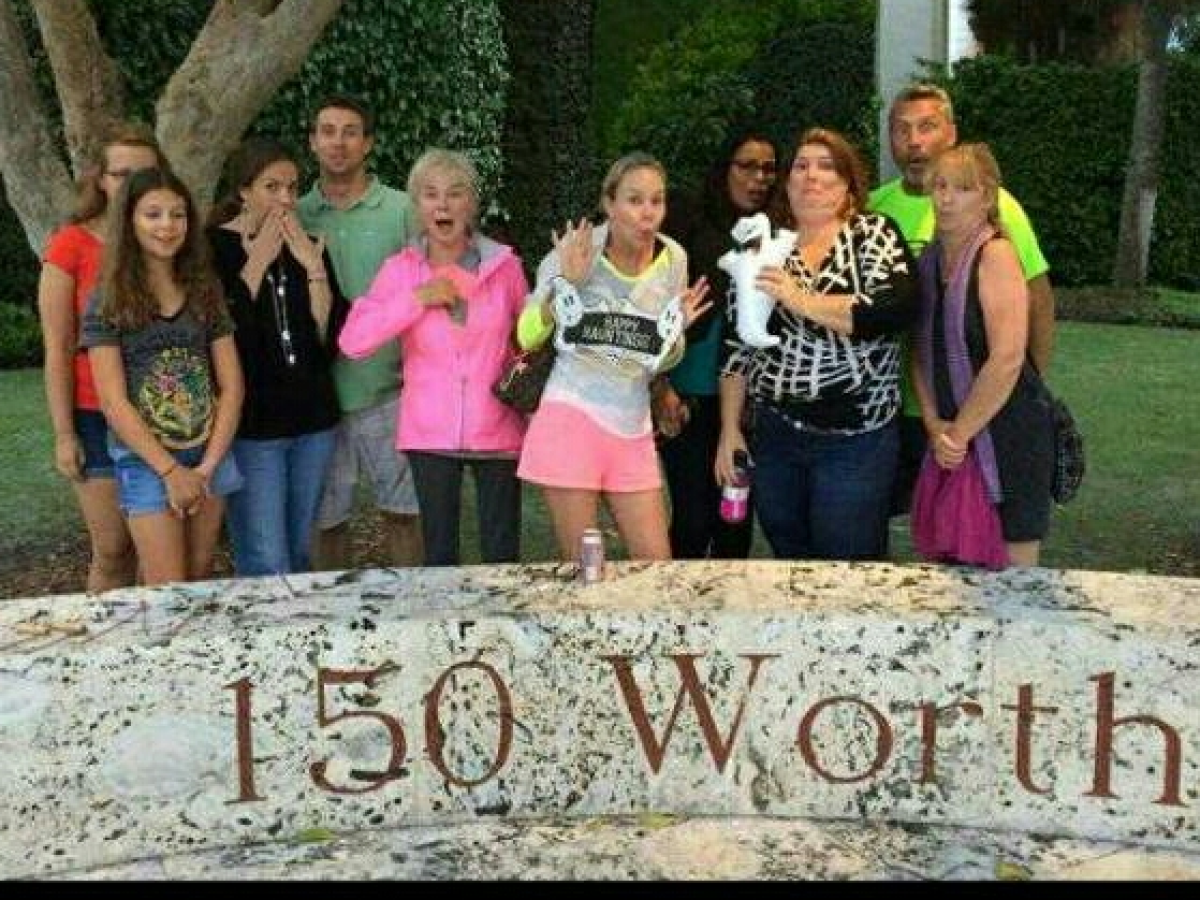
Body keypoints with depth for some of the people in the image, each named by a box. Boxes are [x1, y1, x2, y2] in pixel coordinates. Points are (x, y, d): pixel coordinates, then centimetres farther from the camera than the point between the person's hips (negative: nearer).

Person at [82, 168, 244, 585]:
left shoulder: (205, 292, 6)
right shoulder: (107, 301, -5)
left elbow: (231, 385, 3)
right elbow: (113, 402, -10)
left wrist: (207, 466, -6)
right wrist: (171, 471, -13)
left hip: (209, 457, 4)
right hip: (145, 461, -4)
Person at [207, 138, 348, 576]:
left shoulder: (308, 250, 8)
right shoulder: (213, 248, -5)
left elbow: (333, 341, 2)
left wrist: (314, 269, -8)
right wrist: (256, 265, -12)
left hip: (312, 423, 5)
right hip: (250, 425, -5)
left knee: (298, 560, 13)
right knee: (267, 569, -7)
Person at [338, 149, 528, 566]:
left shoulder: (505, 266, -1)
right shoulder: (400, 269, -1)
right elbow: (352, 342, -11)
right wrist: (416, 298, -15)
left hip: (497, 431, 0)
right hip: (430, 434, 0)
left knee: (502, 558, 4)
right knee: (438, 555, 10)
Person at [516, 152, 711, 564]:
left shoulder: (673, 259, 2)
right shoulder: (574, 251, -8)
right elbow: (527, 338, -4)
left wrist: (676, 329, -9)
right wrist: (564, 283, -17)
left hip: (633, 431, 4)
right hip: (572, 419, -4)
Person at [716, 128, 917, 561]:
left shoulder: (875, 234, -1)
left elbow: (898, 310, -19)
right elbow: (738, 346, 9)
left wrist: (802, 300, -23)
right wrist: (729, 430, 6)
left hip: (855, 439, -3)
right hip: (774, 435, 3)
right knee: (788, 565, 13)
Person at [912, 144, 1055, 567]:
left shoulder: (996, 254, -14)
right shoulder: (930, 257, 8)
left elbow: (1007, 359, -21)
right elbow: (921, 351, 7)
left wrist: (960, 433, -15)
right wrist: (934, 424, -5)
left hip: (1008, 432, -7)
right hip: (951, 439, 7)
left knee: (1010, 565, 3)